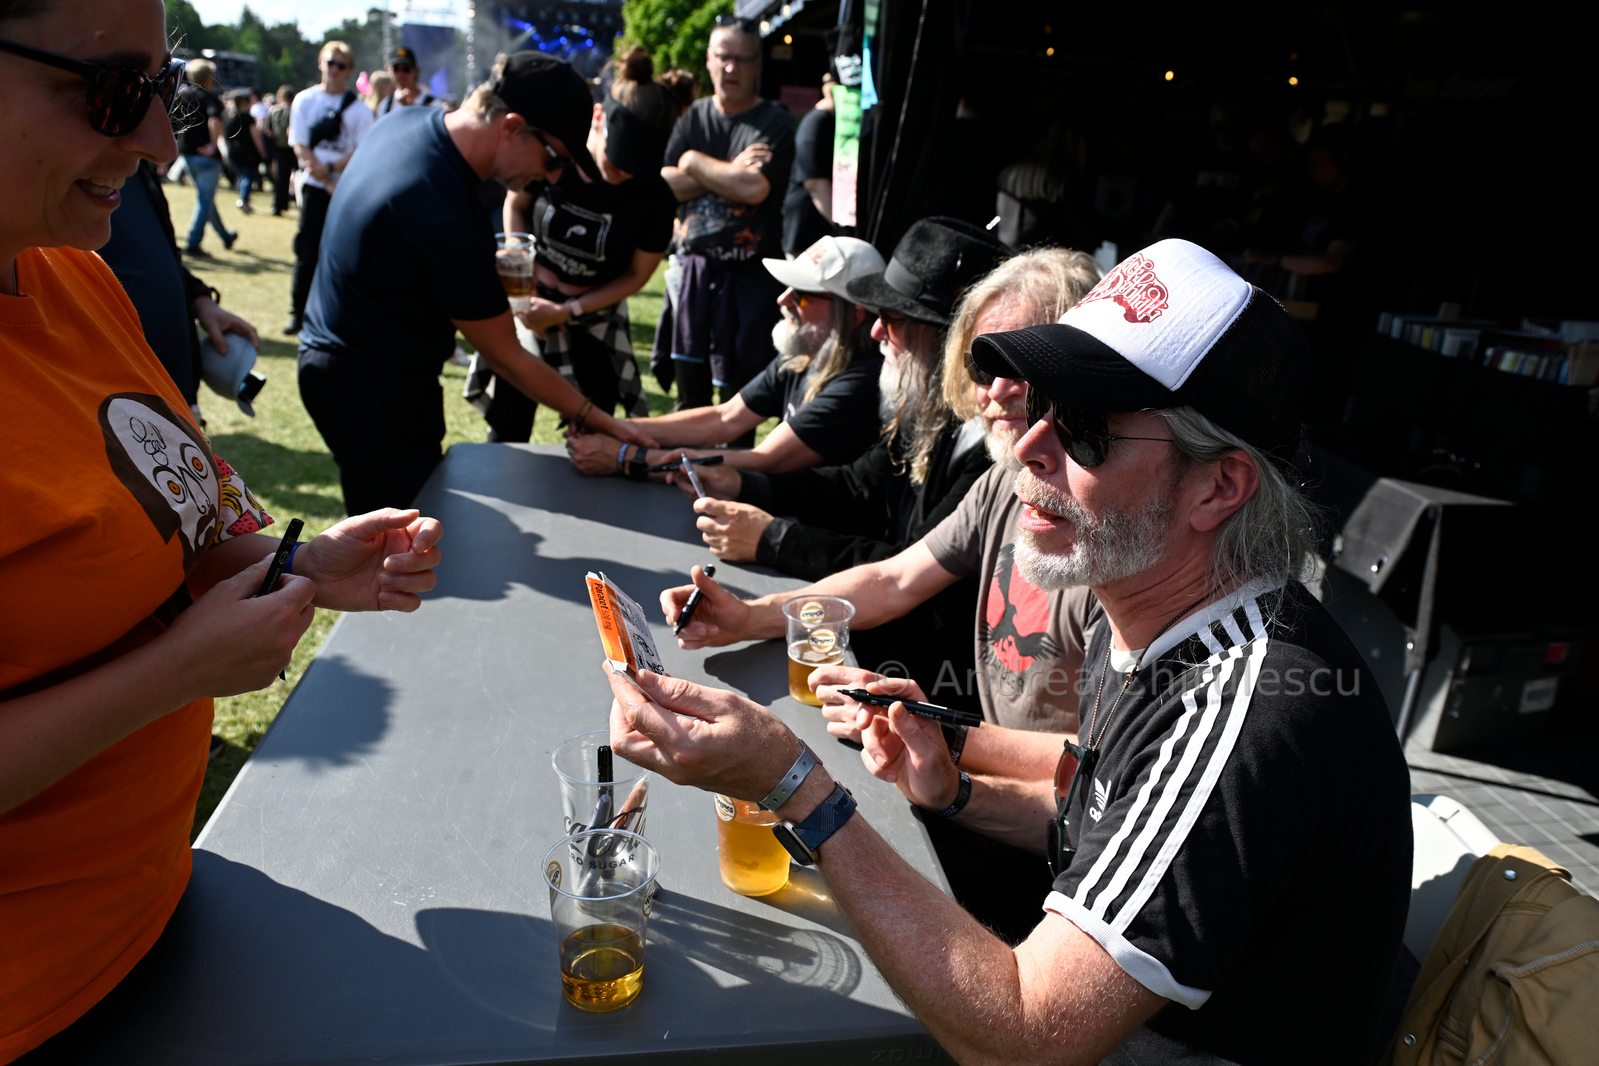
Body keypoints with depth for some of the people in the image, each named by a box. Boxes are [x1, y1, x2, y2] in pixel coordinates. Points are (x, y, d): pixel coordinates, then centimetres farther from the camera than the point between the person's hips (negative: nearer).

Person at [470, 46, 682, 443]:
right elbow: (516, 205, 2)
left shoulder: (655, 198, -19)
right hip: (529, 305, 1)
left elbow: (637, 274, -7)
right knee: (506, 436, 7)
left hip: (595, 326, 0)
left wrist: (567, 312, -13)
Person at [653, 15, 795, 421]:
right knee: (689, 382, 12)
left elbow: (755, 188, -20)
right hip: (694, 264, 5)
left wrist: (696, 163, -6)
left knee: (737, 391, -3)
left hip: (749, 274, -5)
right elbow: (664, 185, 1)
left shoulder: (775, 123, -4)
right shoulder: (694, 117, 12)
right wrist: (729, 173, -11)